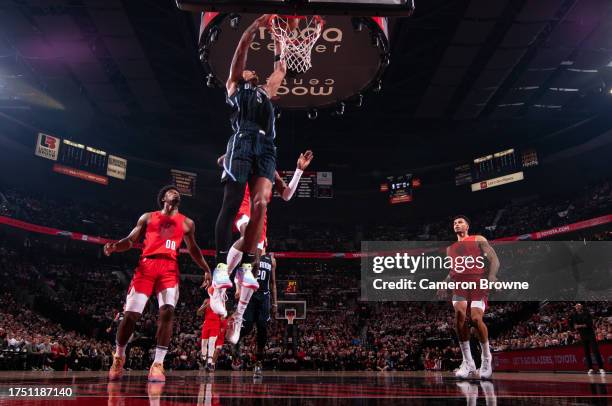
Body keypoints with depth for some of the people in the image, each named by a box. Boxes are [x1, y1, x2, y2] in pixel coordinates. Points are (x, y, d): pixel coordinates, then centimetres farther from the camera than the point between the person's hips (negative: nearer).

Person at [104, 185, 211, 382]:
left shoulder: (186, 223, 20)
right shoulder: (148, 217, 18)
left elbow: (193, 249, 25)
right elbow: (131, 240, 14)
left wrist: (206, 269, 15)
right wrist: (115, 246, -8)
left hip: (170, 268, 1)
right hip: (146, 265, 0)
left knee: (167, 311, -19)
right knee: (130, 313, -3)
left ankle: (158, 364, -14)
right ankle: (119, 357, 21)